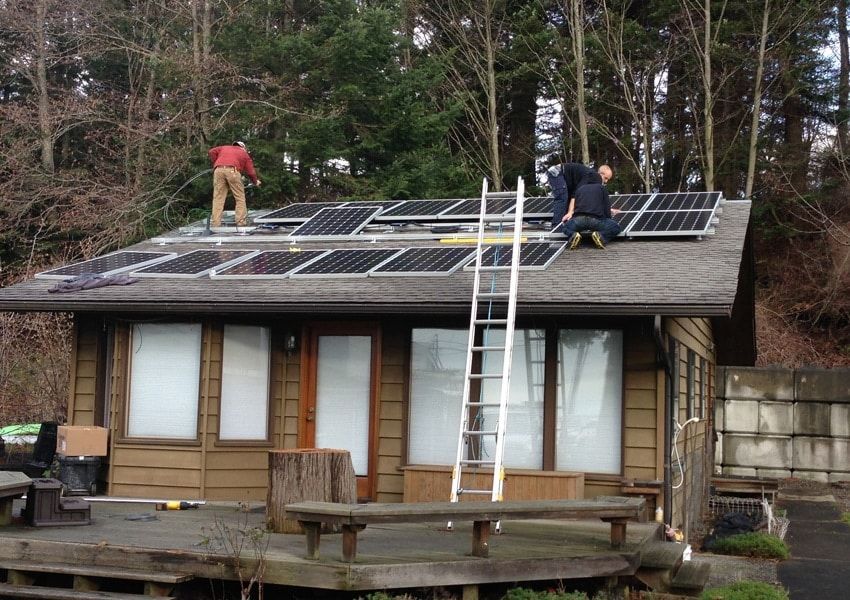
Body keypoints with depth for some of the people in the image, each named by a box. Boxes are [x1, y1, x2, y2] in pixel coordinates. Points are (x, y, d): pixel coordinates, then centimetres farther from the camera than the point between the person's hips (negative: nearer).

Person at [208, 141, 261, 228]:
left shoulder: (224, 148, 34)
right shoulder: (244, 154, 27)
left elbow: (212, 151, 18)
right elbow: (250, 172, 20)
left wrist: (215, 164, 27)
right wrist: (256, 182, 36)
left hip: (218, 170, 3)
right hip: (232, 171, -3)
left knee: (218, 198, 2)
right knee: (240, 198, 7)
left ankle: (215, 224, -4)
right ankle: (241, 223, 1)